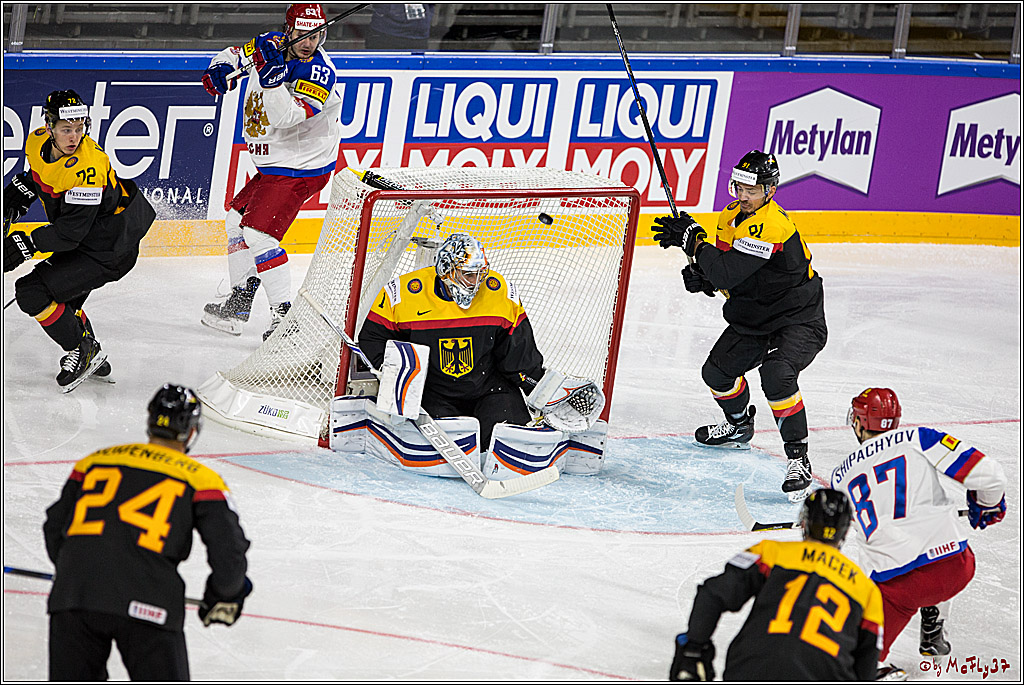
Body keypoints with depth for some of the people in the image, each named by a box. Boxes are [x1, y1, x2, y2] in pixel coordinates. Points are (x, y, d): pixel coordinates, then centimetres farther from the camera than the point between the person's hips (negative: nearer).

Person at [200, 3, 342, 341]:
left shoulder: (320, 72, -25)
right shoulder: (270, 45, -2)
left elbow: (286, 117, -36)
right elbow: (237, 53, 17)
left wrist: (270, 72, -45)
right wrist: (220, 69, -5)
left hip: (299, 169, -9)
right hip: (273, 165, 9)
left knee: (257, 233, -19)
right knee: (237, 219, 19)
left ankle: (284, 313, -17)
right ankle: (238, 305, 31)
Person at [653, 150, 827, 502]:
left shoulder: (772, 226, -30)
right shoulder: (731, 216, 1)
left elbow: (729, 273, -36)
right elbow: (725, 279, 10)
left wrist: (693, 239, -29)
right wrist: (702, 278, -11)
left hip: (799, 321, -9)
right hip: (752, 319, 9)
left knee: (777, 375, -32)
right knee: (717, 372, 14)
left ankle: (798, 458, -22)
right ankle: (739, 425, 44)